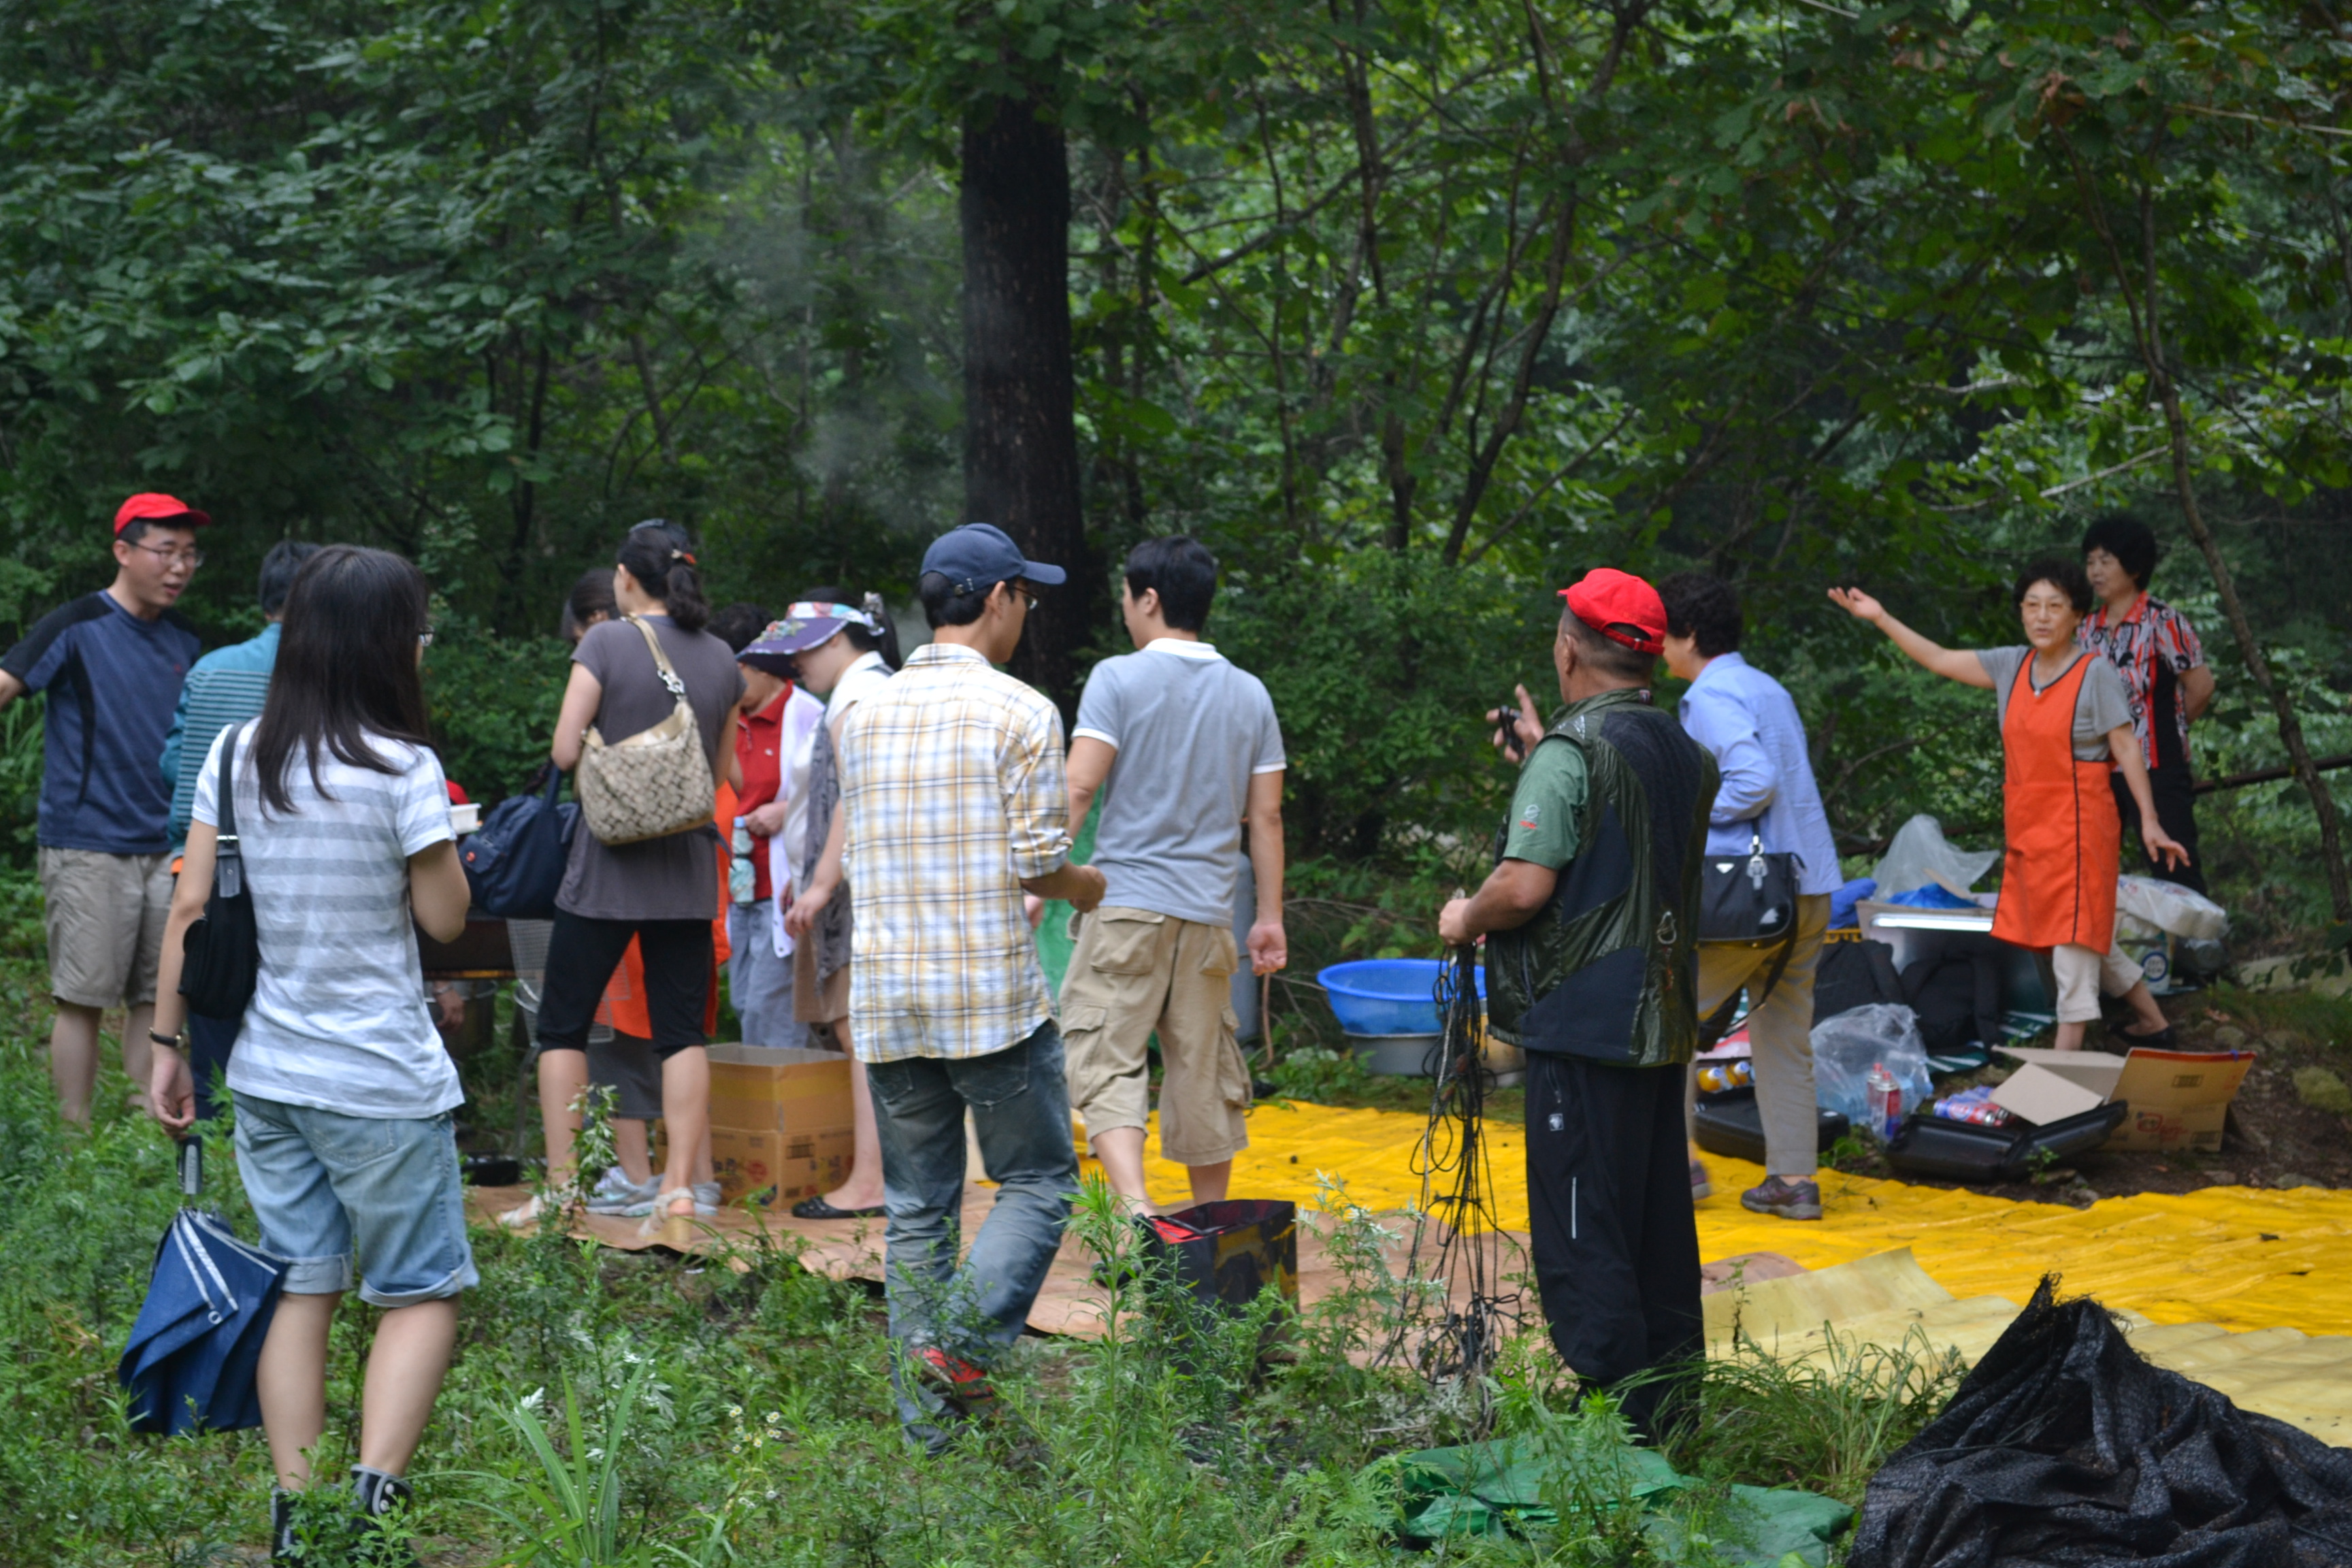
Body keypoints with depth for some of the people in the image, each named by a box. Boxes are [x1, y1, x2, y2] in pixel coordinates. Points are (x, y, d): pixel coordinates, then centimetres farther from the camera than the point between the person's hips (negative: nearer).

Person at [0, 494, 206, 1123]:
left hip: (166, 848, 6)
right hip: (89, 849, -6)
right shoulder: (77, 627, -6)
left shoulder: (182, 642, 13)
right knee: (83, 998, -2)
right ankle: (76, 1137, 3)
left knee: (157, 995, 7)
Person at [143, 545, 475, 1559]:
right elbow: (445, 916, -6)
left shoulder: (237, 754, 2)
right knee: (421, 1291, 6)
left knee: (299, 1287, 11)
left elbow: (190, 907, 3)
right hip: (381, 1078, -5)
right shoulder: (402, 770, -13)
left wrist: (167, 1043, 9)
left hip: (267, 1071, 5)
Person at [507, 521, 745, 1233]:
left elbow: (565, 751, -10)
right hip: (689, 870, 4)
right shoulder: (720, 658, 5)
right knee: (682, 1032, 6)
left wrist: (607, 750, 8)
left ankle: (561, 1189, 3)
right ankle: (679, 1184, 0)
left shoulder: (607, 643, -9)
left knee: (563, 1026, 6)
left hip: (609, 864, -4)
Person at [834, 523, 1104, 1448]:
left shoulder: (865, 715, 11)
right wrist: (1089, 886, 11)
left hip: (886, 997, 5)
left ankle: (928, 1427, 9)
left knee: (916, 1209, 9)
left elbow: (854, 857, 15)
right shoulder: (1018, 712, -7)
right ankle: (962, 1342, -12)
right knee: (1037, 1181, 8)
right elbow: (1039, 862, -9)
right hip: (993, 992, -5)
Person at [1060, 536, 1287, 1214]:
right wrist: (1271, 918, 14)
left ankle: (1135, 1206, -27)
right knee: (1204, 1068, 12)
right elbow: (1265, 816, 10)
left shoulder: (1119, 678, -4)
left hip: (1126, 902, -5)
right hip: (1209, 910, 5)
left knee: (1105, 1057, -7)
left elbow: (1079, 787, -13)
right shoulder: (1249, 693, 10)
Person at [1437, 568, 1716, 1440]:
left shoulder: (1572, 754, -14)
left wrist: (1466, 919, -3)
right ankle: (1670, 1413, 22)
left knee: (1580, 1237, -3)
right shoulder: (1686, 753, 12)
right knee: (1660, 1226, 14)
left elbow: (1526, 885, -22)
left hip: (1583, 1022, -8)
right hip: (1665, 1020, 9)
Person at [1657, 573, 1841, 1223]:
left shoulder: (1712, 697, -11)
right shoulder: (1770, 689, 16)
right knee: (1785, 1036, 11)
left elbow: (1754, 782, -23)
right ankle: (1794, 1178, 11)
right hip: (1810, 888, 9)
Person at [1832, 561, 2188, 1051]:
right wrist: (1880, 618, 3)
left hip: (2077, 823, -7)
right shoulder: (2013, 666, 6)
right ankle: (2153, 1022, 27)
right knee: (2086, 940, 14)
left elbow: (2126, 748, -10)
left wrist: (2149, 821, -14)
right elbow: (1940, 660, 9)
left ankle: (2066, 1054, -5)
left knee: (2074, 936, -6)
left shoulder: (2096, 672, -10)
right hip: (2028, 827, 7)